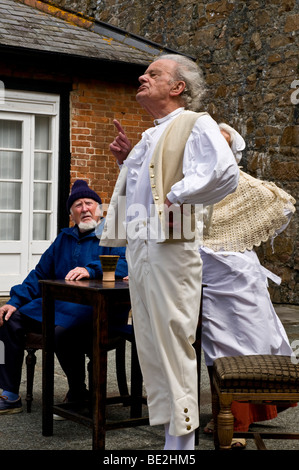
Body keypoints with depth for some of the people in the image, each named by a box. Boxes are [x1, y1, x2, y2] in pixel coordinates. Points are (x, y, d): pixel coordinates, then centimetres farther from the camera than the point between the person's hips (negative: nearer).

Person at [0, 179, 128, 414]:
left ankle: (78, 395, -10)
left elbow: (124, 265, -18)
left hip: (95, 309, -7)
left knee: (62, 332, -36)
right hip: (58, 304, 7)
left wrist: (91, 270, -32)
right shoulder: (65, 237, 22)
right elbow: (40, 274, 23)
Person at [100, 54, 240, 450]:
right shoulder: (150, 136, 24)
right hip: (138, 249, 9)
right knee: (151, 348, 10)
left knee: (173, 346, -6)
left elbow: (225, 174, -22)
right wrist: (127, 161, 19)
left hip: (170, 248, -9)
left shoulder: (195, 124, -3)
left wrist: (173, 196, -14)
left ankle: (181, 441, 2)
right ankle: (168, 430, 19)